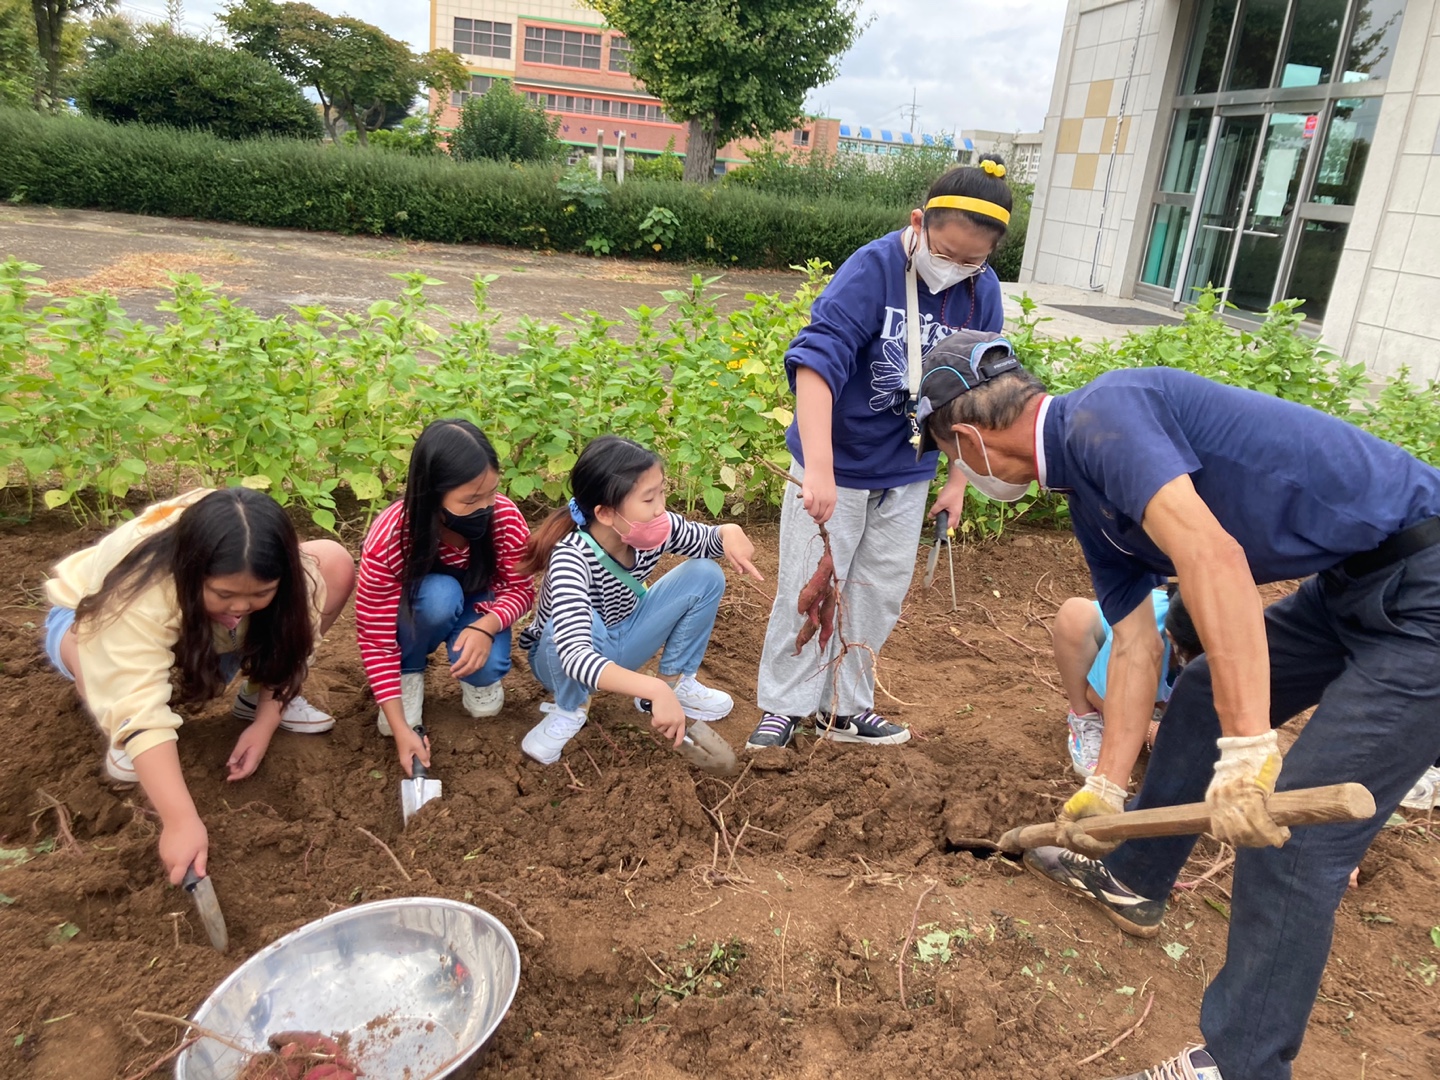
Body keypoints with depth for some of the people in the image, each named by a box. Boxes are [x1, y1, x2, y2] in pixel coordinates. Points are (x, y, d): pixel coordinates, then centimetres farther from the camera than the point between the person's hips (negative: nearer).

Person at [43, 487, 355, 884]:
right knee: (90, 651, -43)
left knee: (336, 565, -18)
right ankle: (122, 740, -10)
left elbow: (294, 641, -17)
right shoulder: (137, 594, -45)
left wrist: (265, 723, -25)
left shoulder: (291, 569, -31)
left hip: (213, 635, 4)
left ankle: (257, 697, -2)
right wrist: (181, 822, -56)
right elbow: (140, 712, -51)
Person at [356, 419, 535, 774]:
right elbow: (376, 640, -28)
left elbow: (521, 590, -17)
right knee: (440, 594, -36)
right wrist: (401, 730, -35)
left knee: (486, 668, -31)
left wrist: (485, 628, -40)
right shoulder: (388, 541, -35)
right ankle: (410, 673, -5)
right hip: (416, 613, -1)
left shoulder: (506, 519, -30)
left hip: (474, 609, 1)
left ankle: (475, 676, 7)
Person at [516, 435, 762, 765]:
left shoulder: (654, 529, -22)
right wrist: (655, 691, -60)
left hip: (620, 644, 5)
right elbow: (576, 656, -50)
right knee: (579, 622, -41)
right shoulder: (571, 558, -39)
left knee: (705, 575, -11)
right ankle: (568, 710, -9)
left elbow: (704, 541, 0)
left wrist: (729, 533, -24)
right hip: (563, 658, -5)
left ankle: (675, 681, 5)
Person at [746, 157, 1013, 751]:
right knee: (808, 588, 4)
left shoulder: (982, 292, -6)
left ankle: (842, 707, 30)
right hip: (834, 466, -5)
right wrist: (819, 468, -41)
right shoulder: (873, 268, -21)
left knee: (879, 594, 14)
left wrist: (957, 478, 8)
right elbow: (817, 359, -31)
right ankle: (783, 704, 22)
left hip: (906, 474, 5)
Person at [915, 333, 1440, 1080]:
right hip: (1352, 580, 10)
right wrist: (1105, 787, 15)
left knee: (1292, 831, -9)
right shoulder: (1091, 500, 9)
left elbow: (1212, 556, -35)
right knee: (1203, 696, 20)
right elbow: (1135, 646, 12)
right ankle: (1132, 879, 40)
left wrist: (1246, 749, -36)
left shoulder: (1101, 415, -21)